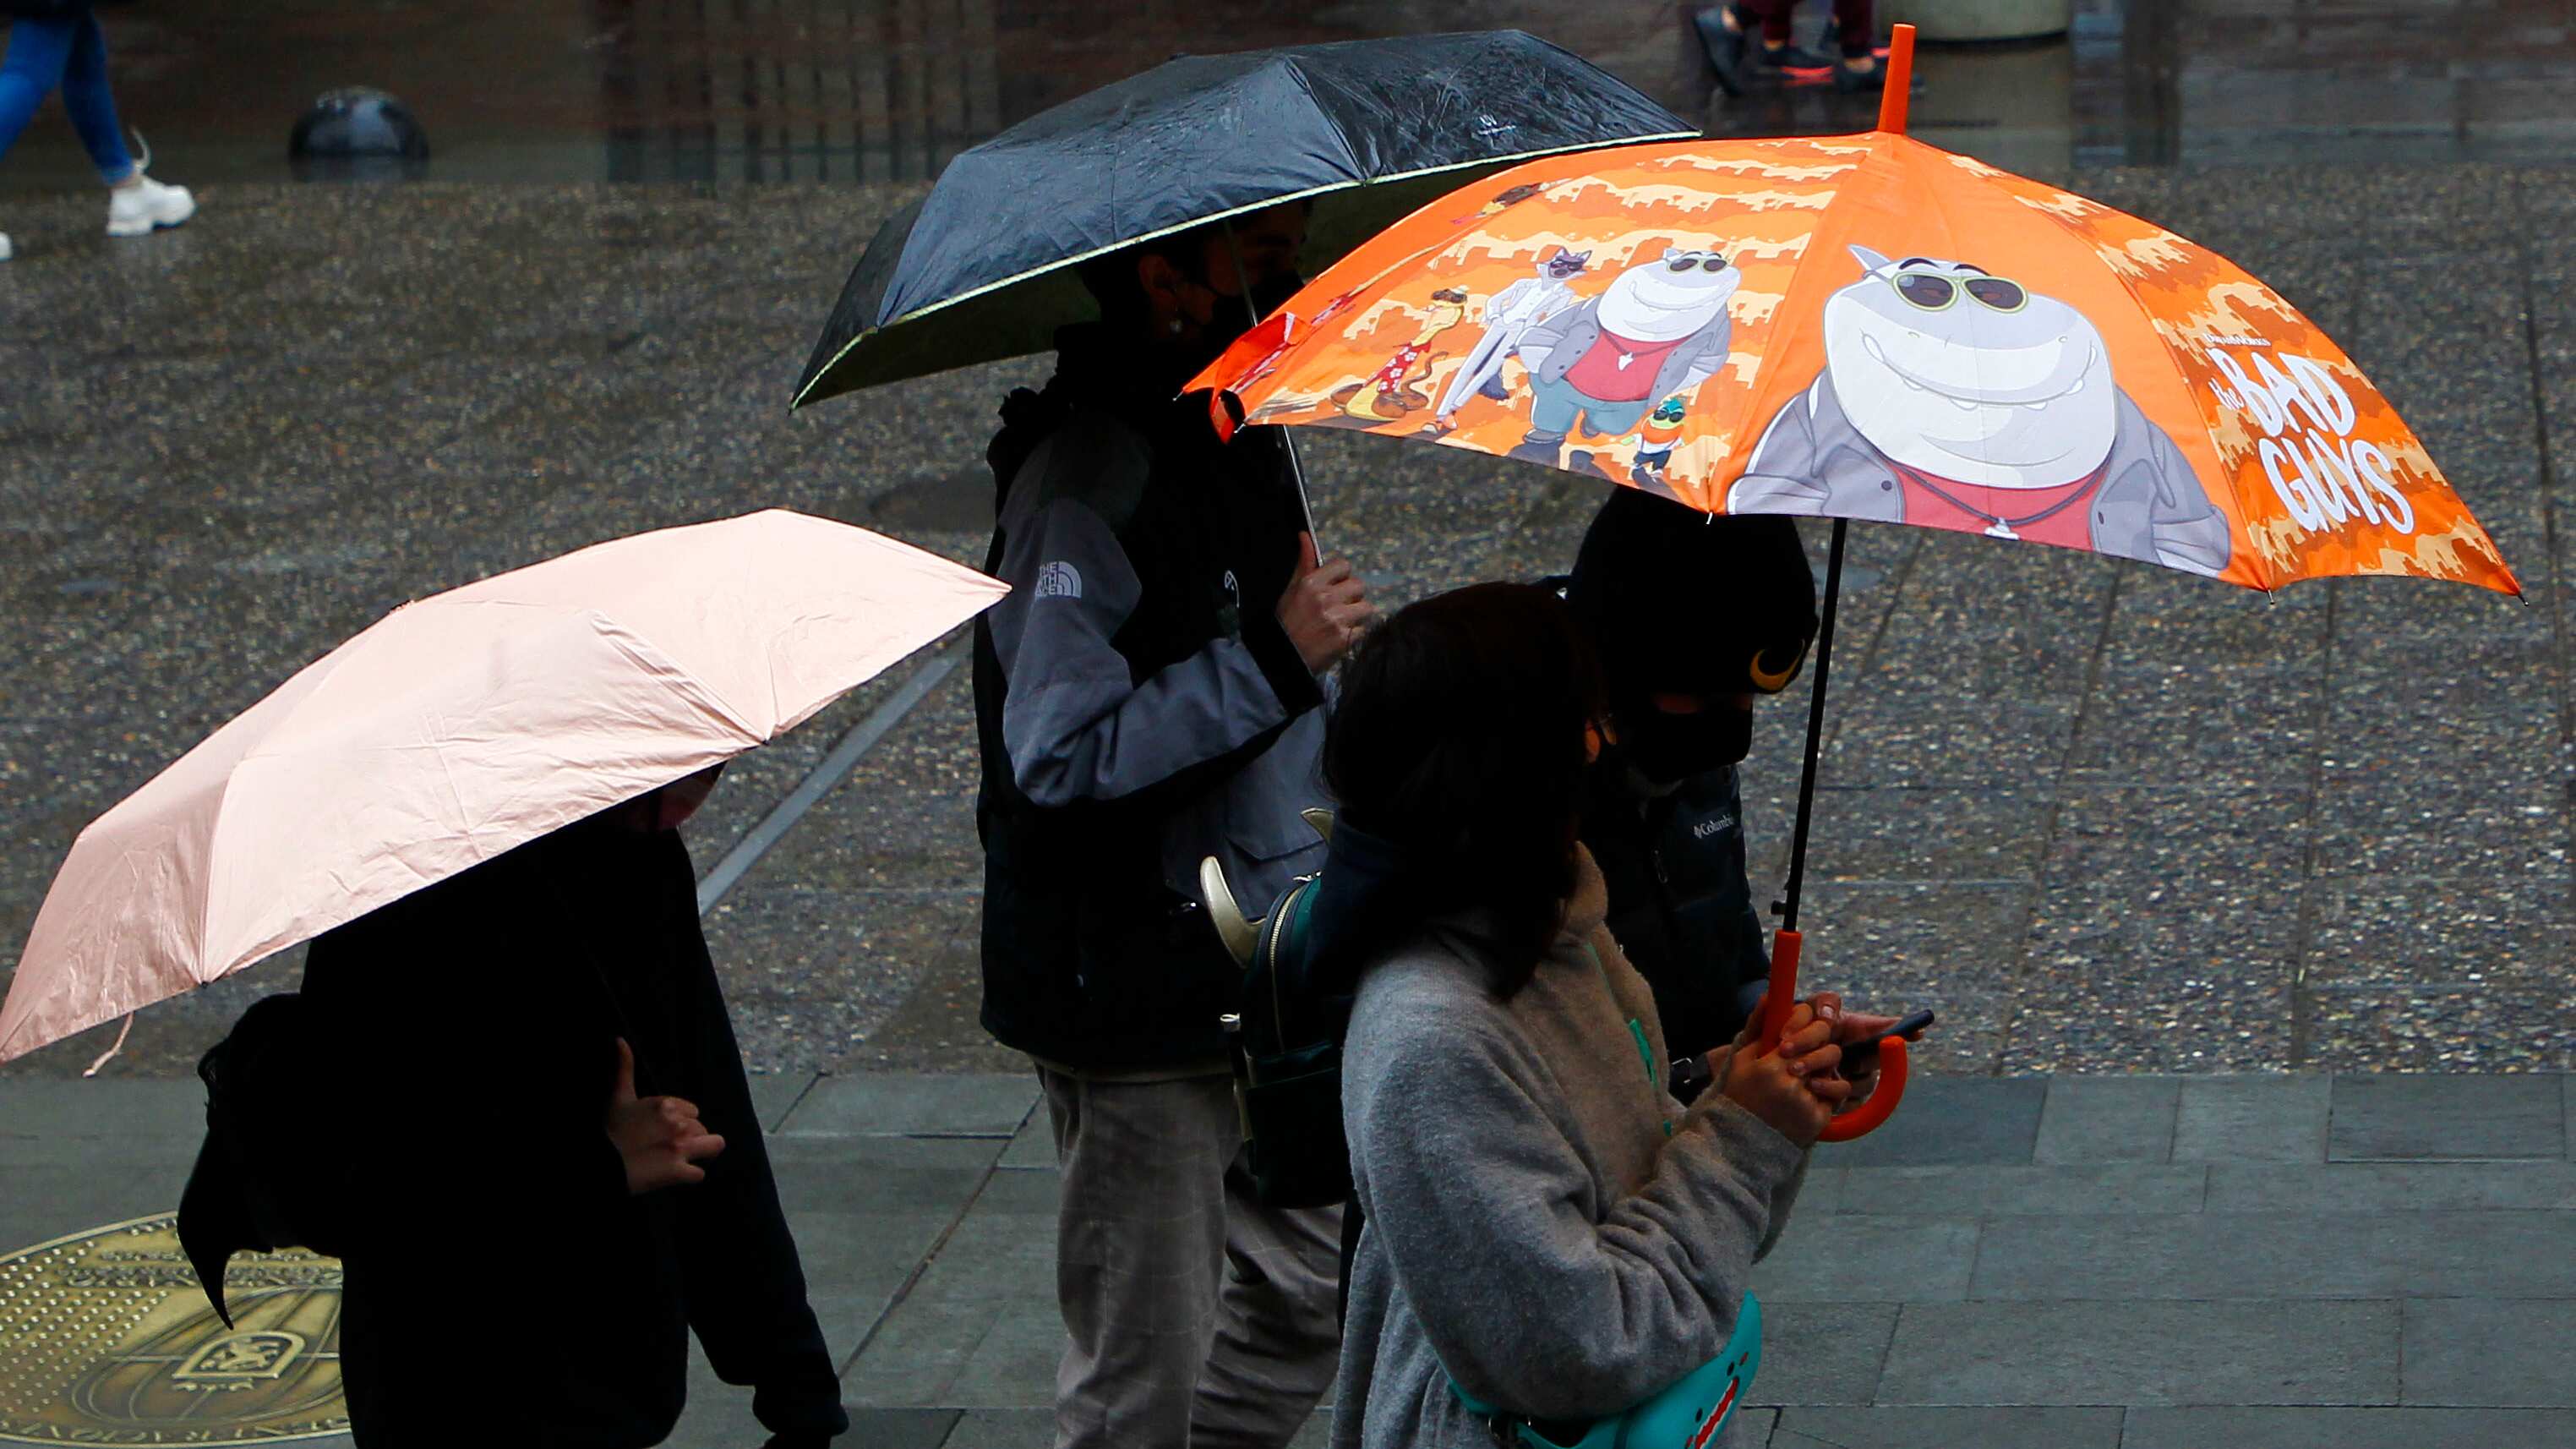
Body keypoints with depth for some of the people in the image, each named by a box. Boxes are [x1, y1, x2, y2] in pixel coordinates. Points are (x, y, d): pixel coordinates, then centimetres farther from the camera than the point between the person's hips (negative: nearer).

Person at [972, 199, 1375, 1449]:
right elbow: (1059, 754, -28)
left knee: (1310, 1300, 16)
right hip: (1137, 1003, -9)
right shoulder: (1087, 478, -21)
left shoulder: (1235, 431, 9)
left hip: (1256, 973, 9)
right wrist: (1274, 660, -26)